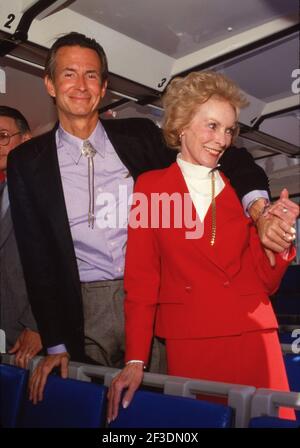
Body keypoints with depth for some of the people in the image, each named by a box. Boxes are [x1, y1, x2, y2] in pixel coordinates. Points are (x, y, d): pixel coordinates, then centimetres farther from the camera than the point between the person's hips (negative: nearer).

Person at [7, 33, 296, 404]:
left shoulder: (139, 136, 4)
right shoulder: (27, 161, 3)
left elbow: (226, 157, 2)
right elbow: (37, 256, 2)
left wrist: (258, 206, -19)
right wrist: (55, 344, -2)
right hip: (88, 309, 0)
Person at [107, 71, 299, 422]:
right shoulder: (150, 186, 3)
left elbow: (266, 282, 9)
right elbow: (141, 278, 0)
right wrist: (135, 360, -6)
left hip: (253, 341, 2)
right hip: (188, 345, -2)